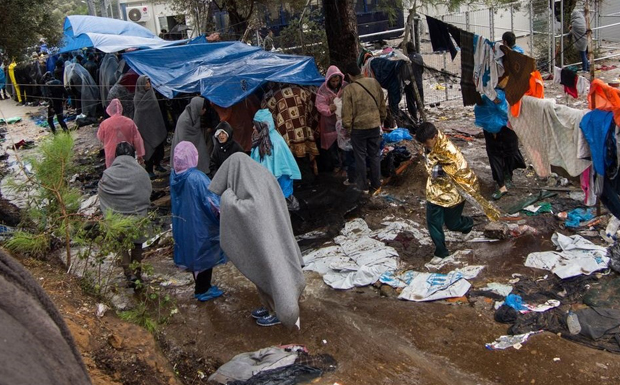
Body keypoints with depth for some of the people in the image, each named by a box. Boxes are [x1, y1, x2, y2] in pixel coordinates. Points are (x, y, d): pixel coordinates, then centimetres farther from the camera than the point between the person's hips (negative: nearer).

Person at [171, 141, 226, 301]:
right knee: (205, 254, 11)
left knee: (192, 251, 21)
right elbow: (212, 200, -23)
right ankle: (203, 290, 23)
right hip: (200, 224, -7)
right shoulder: (196, 177, -28)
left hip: (182, 224, 7)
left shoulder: (174, 175, -7)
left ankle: (201, 286, 36)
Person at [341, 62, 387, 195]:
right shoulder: (374, 83, -1)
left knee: (360, 157, 10)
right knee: (375, 156, 14)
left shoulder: (349, 89, -15)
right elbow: (382, 105, 8)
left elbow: (347, 112, -12)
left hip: (358, 128, -4)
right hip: (375, 125, 4)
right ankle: (376, 185, 21)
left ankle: (363, 186, 18)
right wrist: (381, 120, 20)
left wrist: (347, 127, 2)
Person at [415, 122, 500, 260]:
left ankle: (468, 223, 48)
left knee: (452, 224, 13)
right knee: (433, 222, 7)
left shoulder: (450, 153, -35)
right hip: (434, 191, 6)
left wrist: (482, 201, -29)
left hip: (452, 194, -6)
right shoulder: (429, 146, -14)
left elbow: (466, 175, -32)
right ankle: (441, 252, 26)